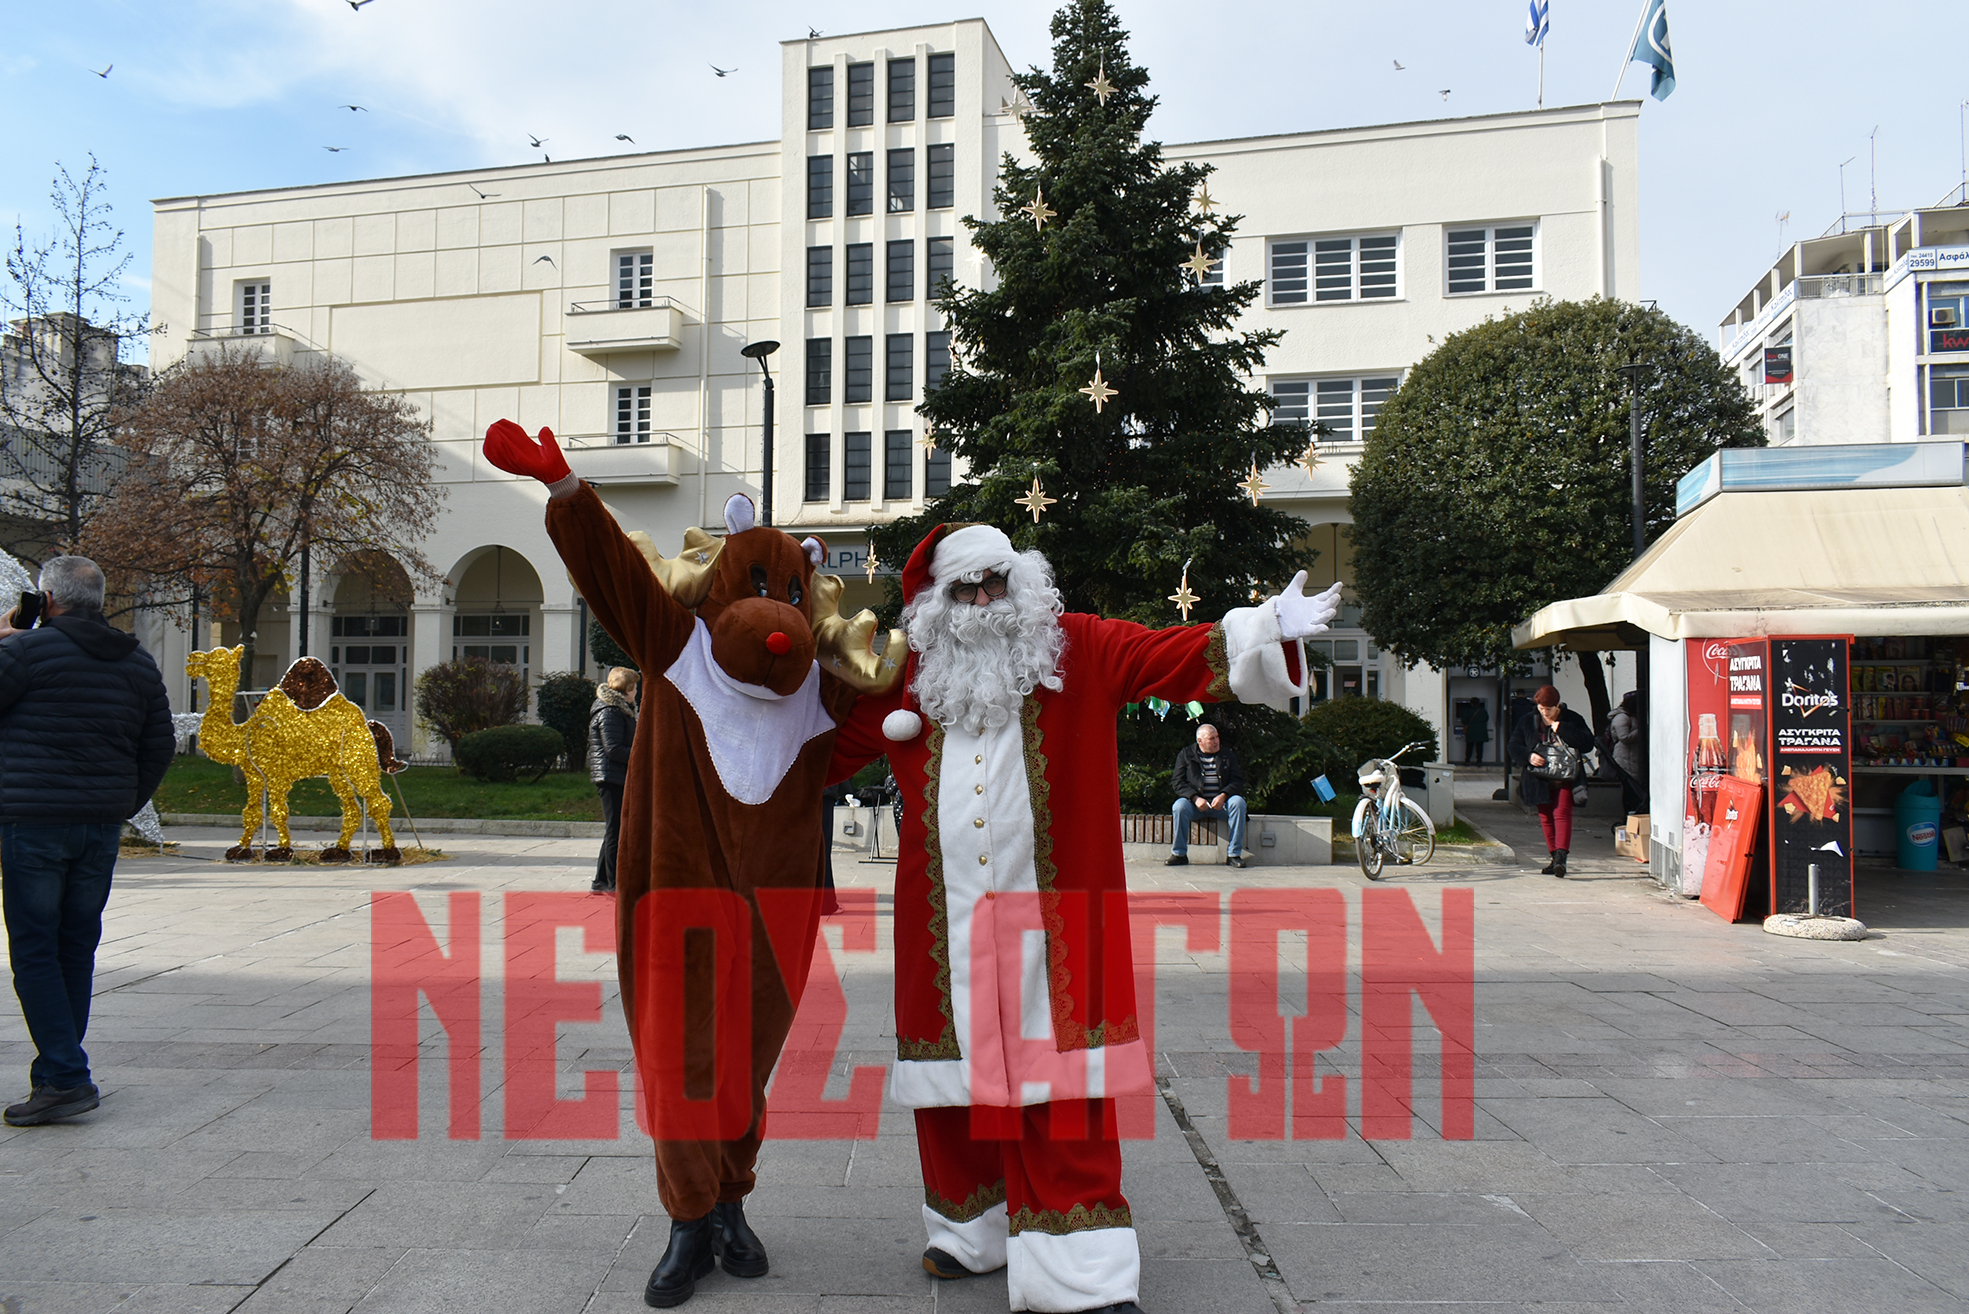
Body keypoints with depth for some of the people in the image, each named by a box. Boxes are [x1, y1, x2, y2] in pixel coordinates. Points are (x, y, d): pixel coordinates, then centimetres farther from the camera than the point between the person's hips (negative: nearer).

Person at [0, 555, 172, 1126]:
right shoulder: (137, 661, 9)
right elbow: (160, 745, 11)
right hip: (102, 827, 6)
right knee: (77, 947, 14)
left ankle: (65, 1078, -7)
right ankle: (60, 1072, 21)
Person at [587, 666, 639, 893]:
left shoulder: (621, 710, 17)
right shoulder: (609, 713, -15)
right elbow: (614, 750, -21)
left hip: (618, 778, 11)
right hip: (612, 778, -11)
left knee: (615, 830, 14)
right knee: (616, 829, -6)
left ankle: (601, 881, 20)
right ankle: (614, 883, -1)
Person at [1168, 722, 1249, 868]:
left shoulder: (1228, 755, 12)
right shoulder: (1186, 754, 7)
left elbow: (1237, 781, 4)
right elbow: (1177, 781, -1)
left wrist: (1223, 796, -17)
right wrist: (1195, 798, -17)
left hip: (1221, 803, 1)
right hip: (1195, 802, -1)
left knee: (1238, 802, -28)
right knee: (1179, 806, -32)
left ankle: (1235, 854, -24)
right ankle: (1179, 854, -16)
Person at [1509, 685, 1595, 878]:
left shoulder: (1572, 719, -3)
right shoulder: (1528, 722, 6)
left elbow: (1588, 743, -13)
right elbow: (1514, 745, 8)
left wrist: (1561, 729, -18)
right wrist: (1529, 756, -13)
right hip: (1539, 780, 4)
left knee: (1562, 813, -16)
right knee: (1545, 818, 7)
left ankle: (1561, 856, -24)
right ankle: (1555, 858, 17)